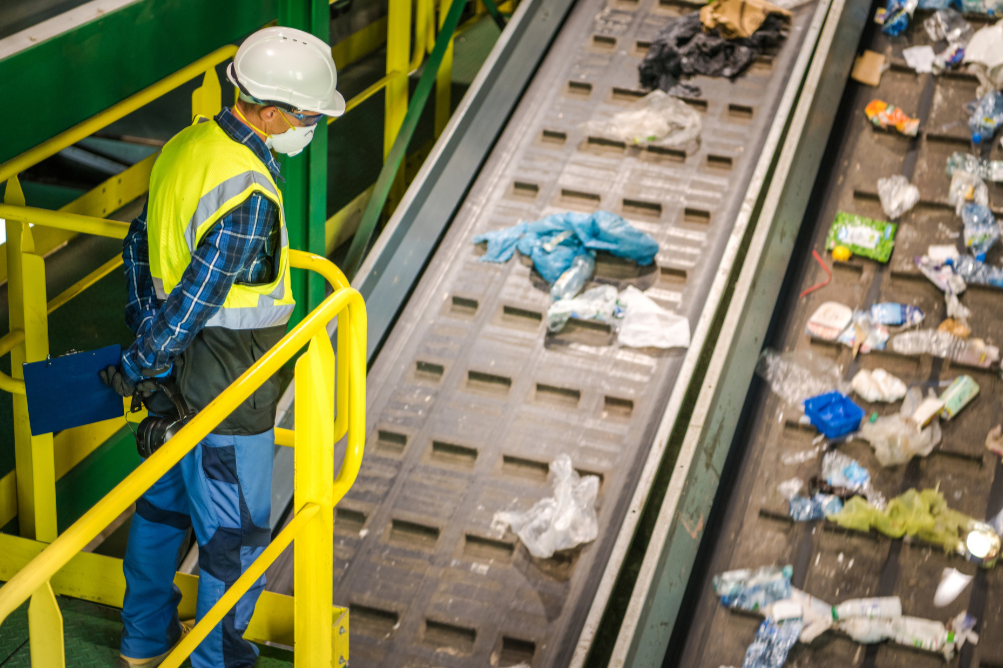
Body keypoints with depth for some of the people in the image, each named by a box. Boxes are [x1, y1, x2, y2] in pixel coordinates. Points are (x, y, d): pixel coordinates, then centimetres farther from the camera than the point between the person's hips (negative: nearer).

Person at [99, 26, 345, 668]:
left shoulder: (187, 145, 0)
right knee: (235, 534, 9)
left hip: (175, 373, 10)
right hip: (229, 395, -9)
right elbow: (195, 301, -26)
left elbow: (141, 243, 10)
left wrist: (144, 332, 13)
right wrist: (139, 367, -11)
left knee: (164, 501, 24)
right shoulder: (249, 198, -29)